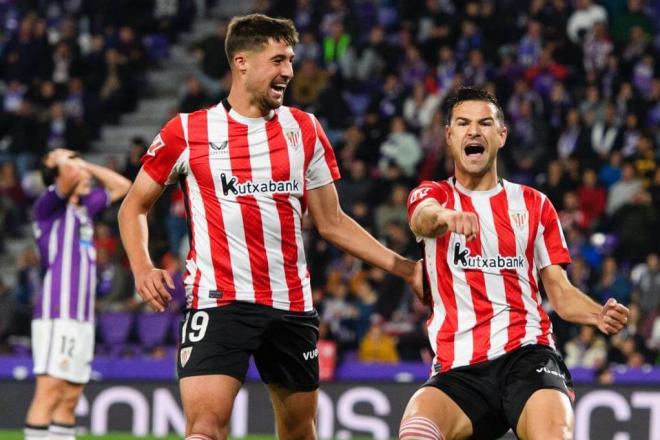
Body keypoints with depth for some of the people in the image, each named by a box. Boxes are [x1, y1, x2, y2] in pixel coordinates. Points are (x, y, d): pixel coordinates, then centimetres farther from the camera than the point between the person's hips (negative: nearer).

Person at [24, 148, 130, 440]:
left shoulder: (85, 207, 20)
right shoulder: (48, 206, -3)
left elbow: (122, 186, 31)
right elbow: (71, 177, -20)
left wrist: (86, 165, 21)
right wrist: (62, 161, 1)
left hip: (83, 318, 9)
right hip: (56, 315, -9)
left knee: (70, 396, 7)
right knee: (50, 391, -15)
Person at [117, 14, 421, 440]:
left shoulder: (304, 129, 10)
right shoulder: (188, 131, 0)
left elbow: (332, 222, 14)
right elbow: (135, 206, 9)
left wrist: (404, 268, 6)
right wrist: (142, 269, -9)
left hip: (292, 305, 4)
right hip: (219, 302, -4)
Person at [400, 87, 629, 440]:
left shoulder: (534, 204, 18)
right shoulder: (432, 194, 13)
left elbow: (560, 292, 17)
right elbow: (423, 219, -14)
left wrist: (599, 316, -6)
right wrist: (445, 217, -40)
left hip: (527, 355, 1)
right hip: (458, 368, 0)